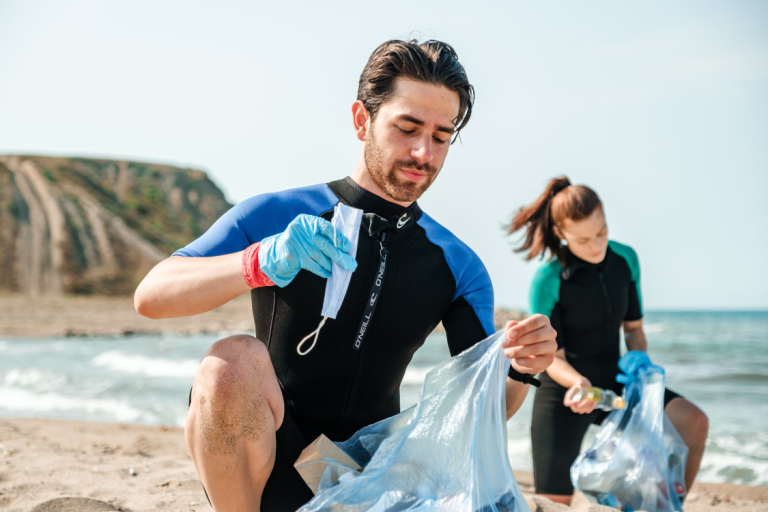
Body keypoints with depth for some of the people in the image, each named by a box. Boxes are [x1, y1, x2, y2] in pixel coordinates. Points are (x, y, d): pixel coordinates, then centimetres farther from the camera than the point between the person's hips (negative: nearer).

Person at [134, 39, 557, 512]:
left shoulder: (457, 265, 3)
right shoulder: (275, 217, -7)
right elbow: (150, 296, -17)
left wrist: (519, 369, -22)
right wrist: (262, 261, -35)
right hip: (267, 470, -3)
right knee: (234, 361, -33)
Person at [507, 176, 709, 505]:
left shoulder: (625, 259, -2)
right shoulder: (548, 280, -17)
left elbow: (633, 328, 9)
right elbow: (552, 357, -14)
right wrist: (577, 383, -35)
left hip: (613, 384, 4)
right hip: (564, 392, -4)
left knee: (694, 422, -18)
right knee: (555, 503, -7)